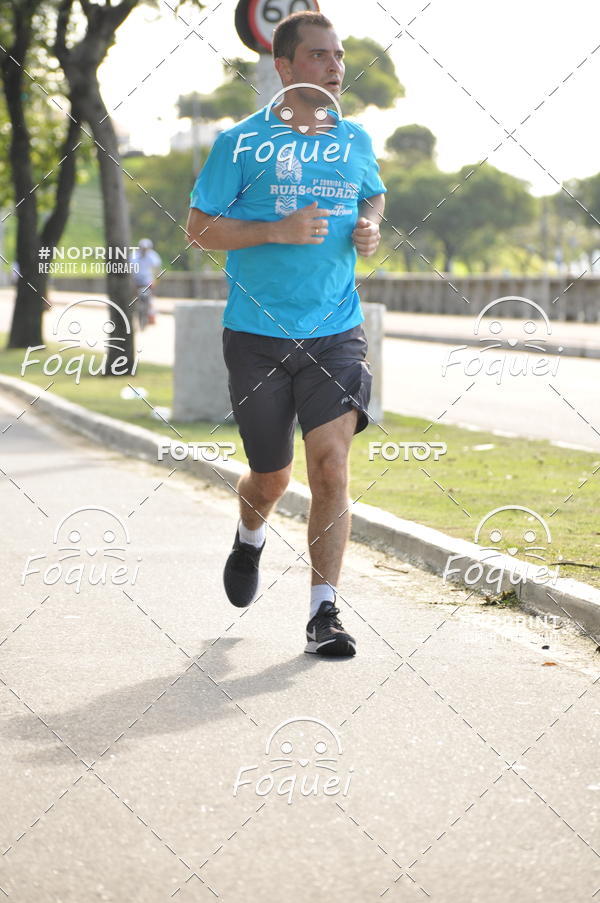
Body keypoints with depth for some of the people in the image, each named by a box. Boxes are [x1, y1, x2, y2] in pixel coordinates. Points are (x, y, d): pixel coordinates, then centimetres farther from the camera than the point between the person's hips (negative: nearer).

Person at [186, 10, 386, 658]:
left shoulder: (355, 140, 8)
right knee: (272, 476, 10)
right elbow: (199, 227, -5)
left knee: (331, 463, -14)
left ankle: (324, 610, -8)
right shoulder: (241, 142, -4)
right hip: (257, 334, -2)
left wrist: (370, 227, 4)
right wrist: (279, 229, -18)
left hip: (335, 333, 2)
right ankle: (250, 538, 46)